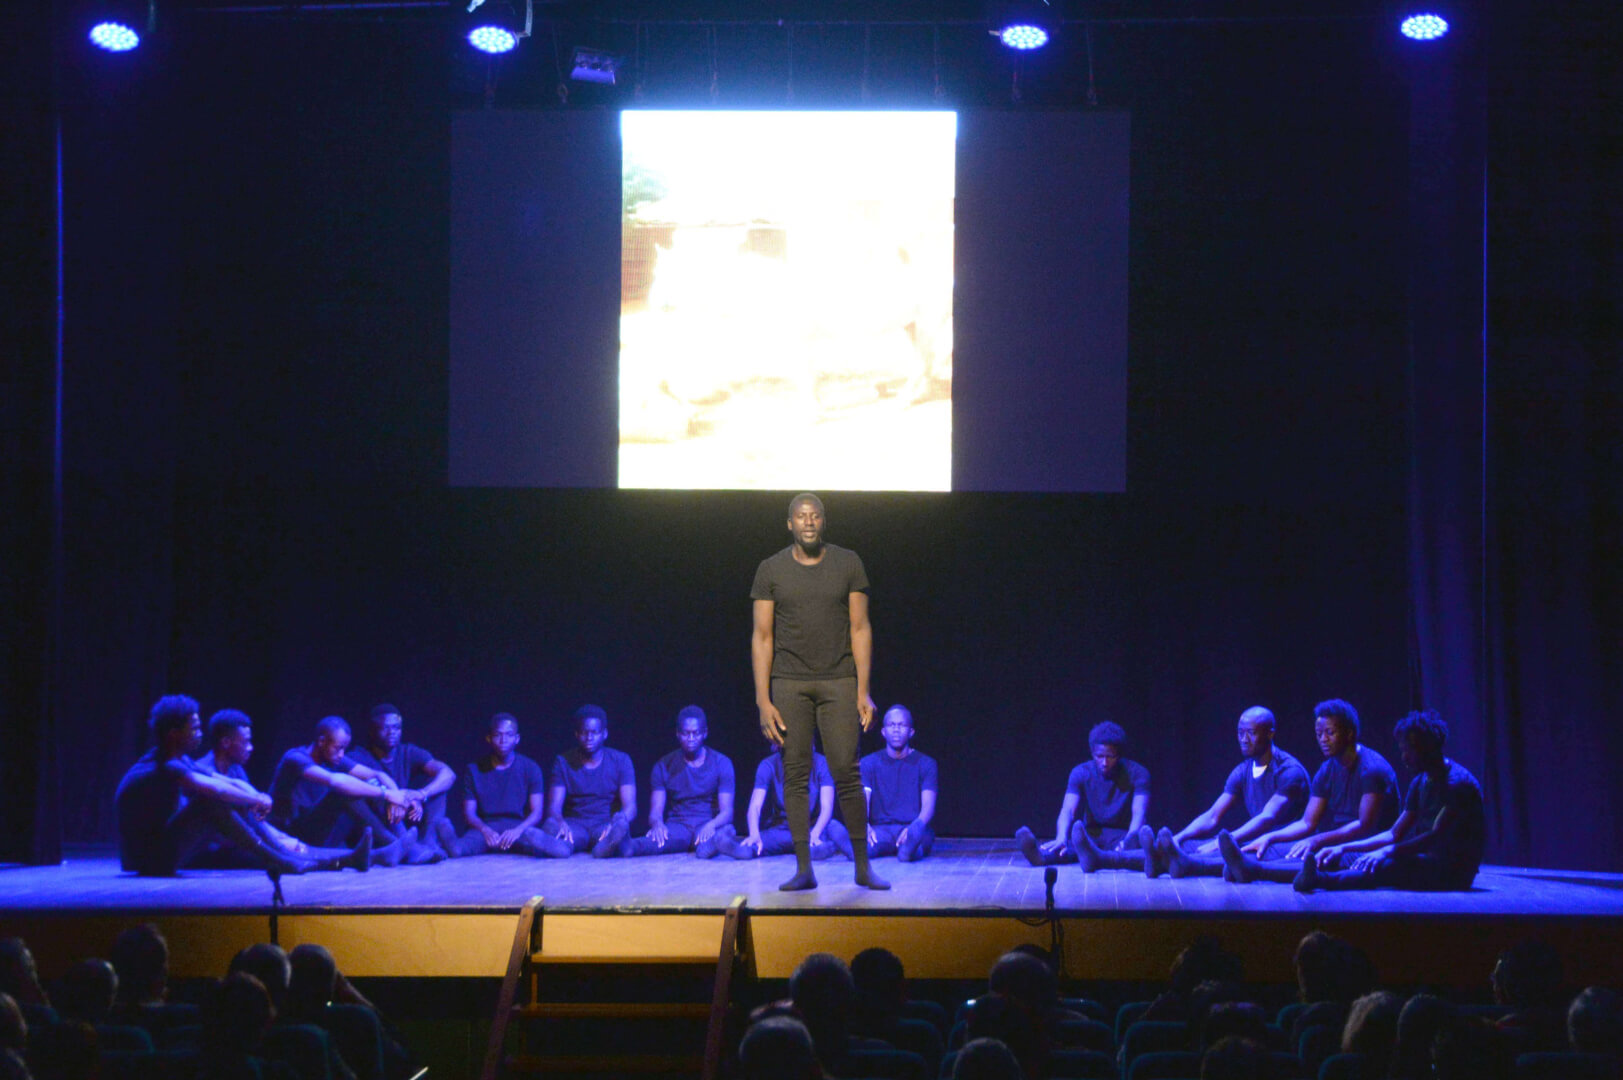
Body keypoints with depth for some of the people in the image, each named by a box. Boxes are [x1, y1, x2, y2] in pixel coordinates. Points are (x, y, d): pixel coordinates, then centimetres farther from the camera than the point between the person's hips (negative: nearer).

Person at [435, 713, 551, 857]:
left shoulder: (530, 768, 9)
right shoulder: (474, 770, 11)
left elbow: (537, 812, 0)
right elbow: (469, 813, 5)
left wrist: (518, 830, -21)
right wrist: (485, 830, -18)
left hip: (520, 827, -1)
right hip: (485, 827, 1)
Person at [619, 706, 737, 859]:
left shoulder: (721, 762, 4)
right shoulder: (664, 766, 8)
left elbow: (727, 812, -5)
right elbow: (655, 811, 1)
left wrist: (712, 825, -30)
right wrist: (657, 823, -27)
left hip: (708, 827, 0)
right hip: (677, 826, 0)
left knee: (727, 830, -36)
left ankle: (709, 843, -71)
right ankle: (628, 846, -68)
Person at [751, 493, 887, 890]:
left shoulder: (847, 563, 3)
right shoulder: (770, 570, 3)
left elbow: (860, 629, 3)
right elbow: (762, 638, 2)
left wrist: (863, 692, -3)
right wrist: (762, 701, -5)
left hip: (838, 682, 0)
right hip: (788, 685, 0)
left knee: (846, 772, -5)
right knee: (796, 775, -1)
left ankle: (863, 866, 5)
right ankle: (803, 870, 4)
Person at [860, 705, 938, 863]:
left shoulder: (925, 763, 7)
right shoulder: (869, 763, 11)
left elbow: (928, 807, -5)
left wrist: (913, 828, -29)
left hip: (914, 829, -2)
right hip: (881, 829, 2)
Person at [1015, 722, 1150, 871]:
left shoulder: (1136, 773, -8)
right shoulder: (1081, 773, -4)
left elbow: (1139, 813, -22)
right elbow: (1067, 810, -18)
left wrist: (1128, 840, -45)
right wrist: (1061, 838, -41)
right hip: (1091, 835, 2)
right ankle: (1041, 855, -69)